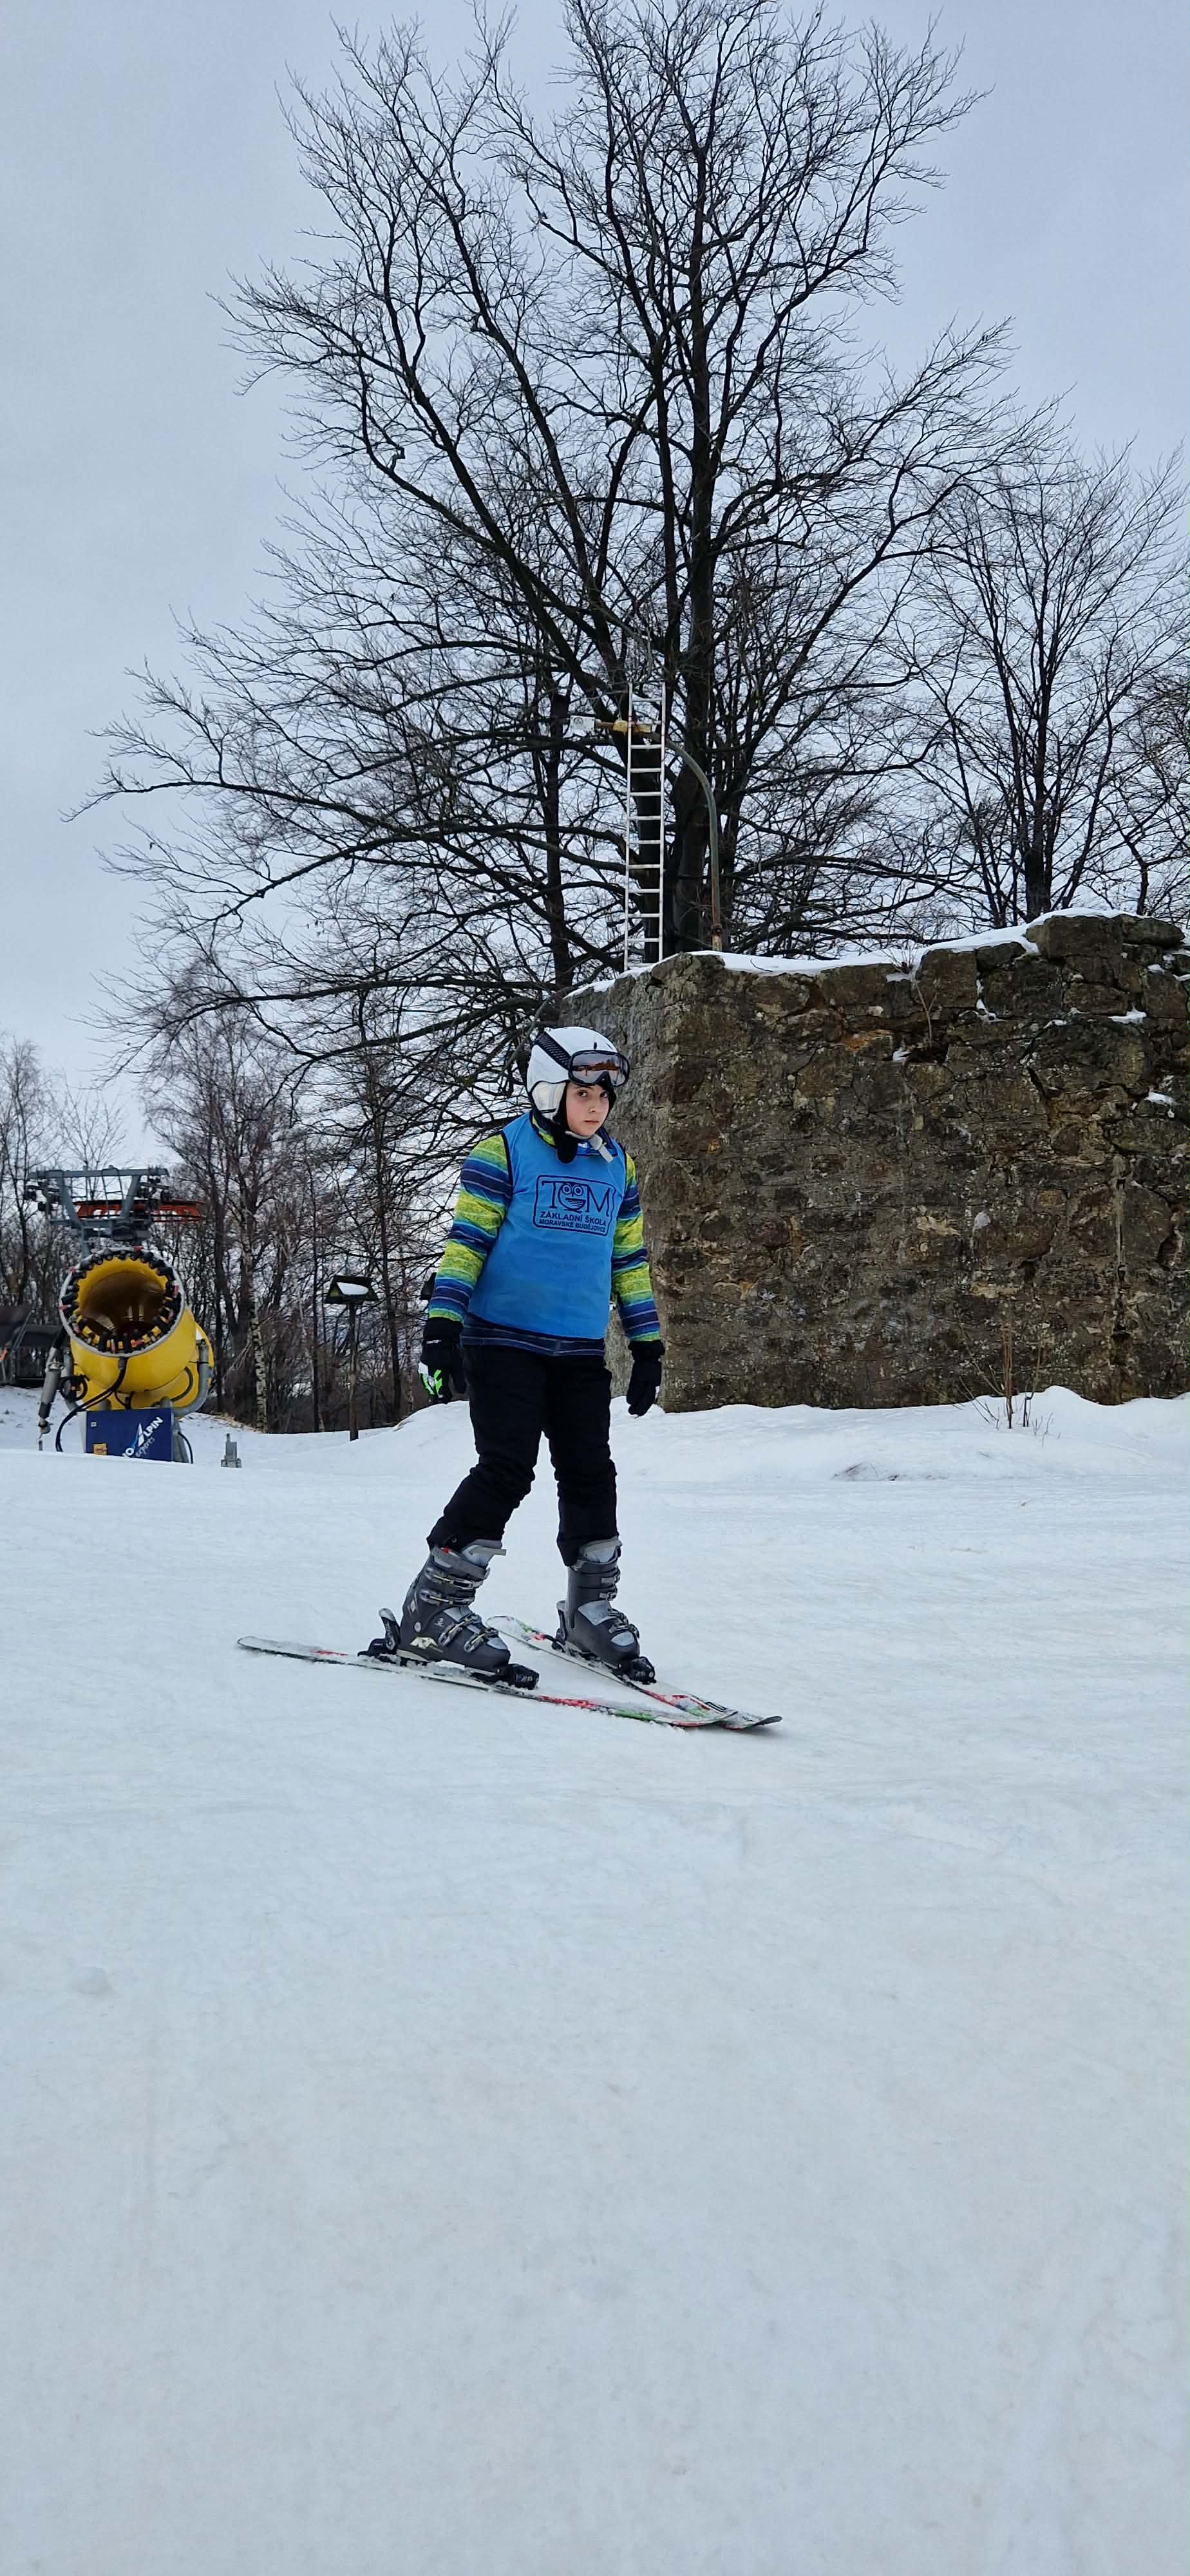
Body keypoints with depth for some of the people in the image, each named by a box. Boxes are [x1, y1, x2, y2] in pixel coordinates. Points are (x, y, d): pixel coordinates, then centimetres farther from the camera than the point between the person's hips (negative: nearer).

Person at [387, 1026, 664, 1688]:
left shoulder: (618, 1168, 13)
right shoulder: (503, 1154, -4)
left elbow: (630, 1260, 18)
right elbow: (465, 1243, -6)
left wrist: (649, 1346, 15)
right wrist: (442, 1327, -14)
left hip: (580, 1352, 5)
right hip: (504, 1341, -5)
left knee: (591, 1474, 5)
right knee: (506, 1470, -13)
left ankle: (592, 1608, 21)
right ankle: (435, 1608, -5)